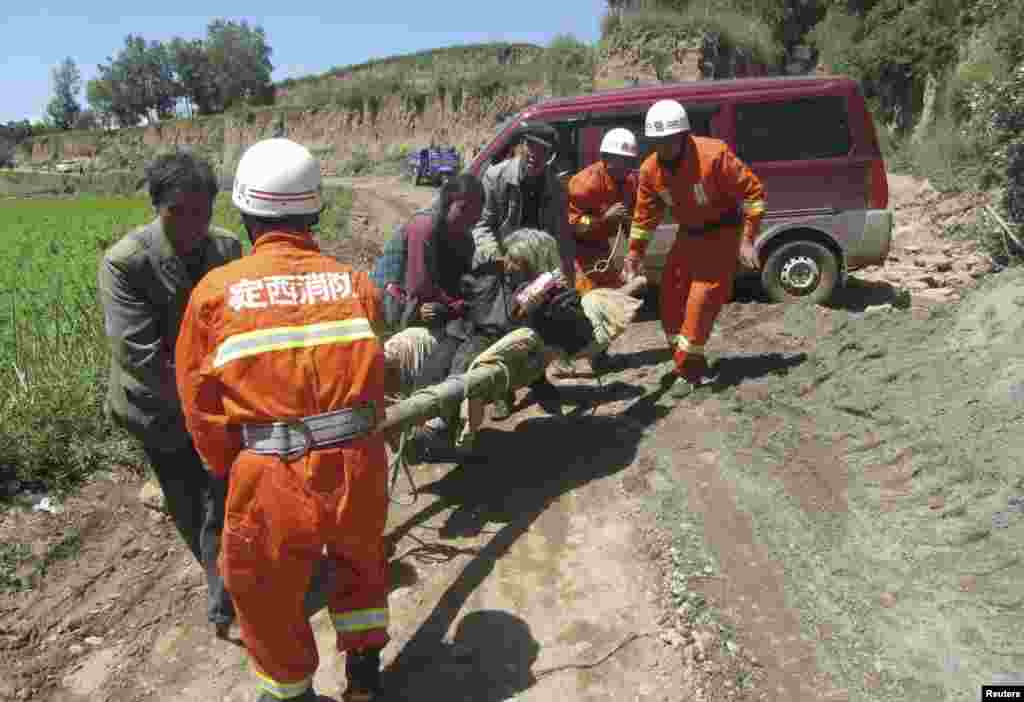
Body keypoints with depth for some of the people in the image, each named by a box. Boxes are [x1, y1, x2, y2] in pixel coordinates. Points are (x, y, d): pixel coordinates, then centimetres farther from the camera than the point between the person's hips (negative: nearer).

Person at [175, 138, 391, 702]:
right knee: (360, 561, 31)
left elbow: (200, 403, 4)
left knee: (266, 593, 25)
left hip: (273, 475, -2)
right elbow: (374, 377, 8)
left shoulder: (216, 291, -3)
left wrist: (229, 470, 19)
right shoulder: (353, 282, 1)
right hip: (358, 460, 3)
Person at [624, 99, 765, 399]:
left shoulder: (714, 155, -26)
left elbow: (753, 191, -18)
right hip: (688, 235, 6)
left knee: (701, 302, -10)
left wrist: (747, 240, -21)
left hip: (720, 234, -6)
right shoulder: (649, 170, -9)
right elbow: (645, 215, 5)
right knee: (671, 300, 6)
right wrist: (634, 253, 2)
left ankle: (689, 369, 3)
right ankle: (688, 364, 22)